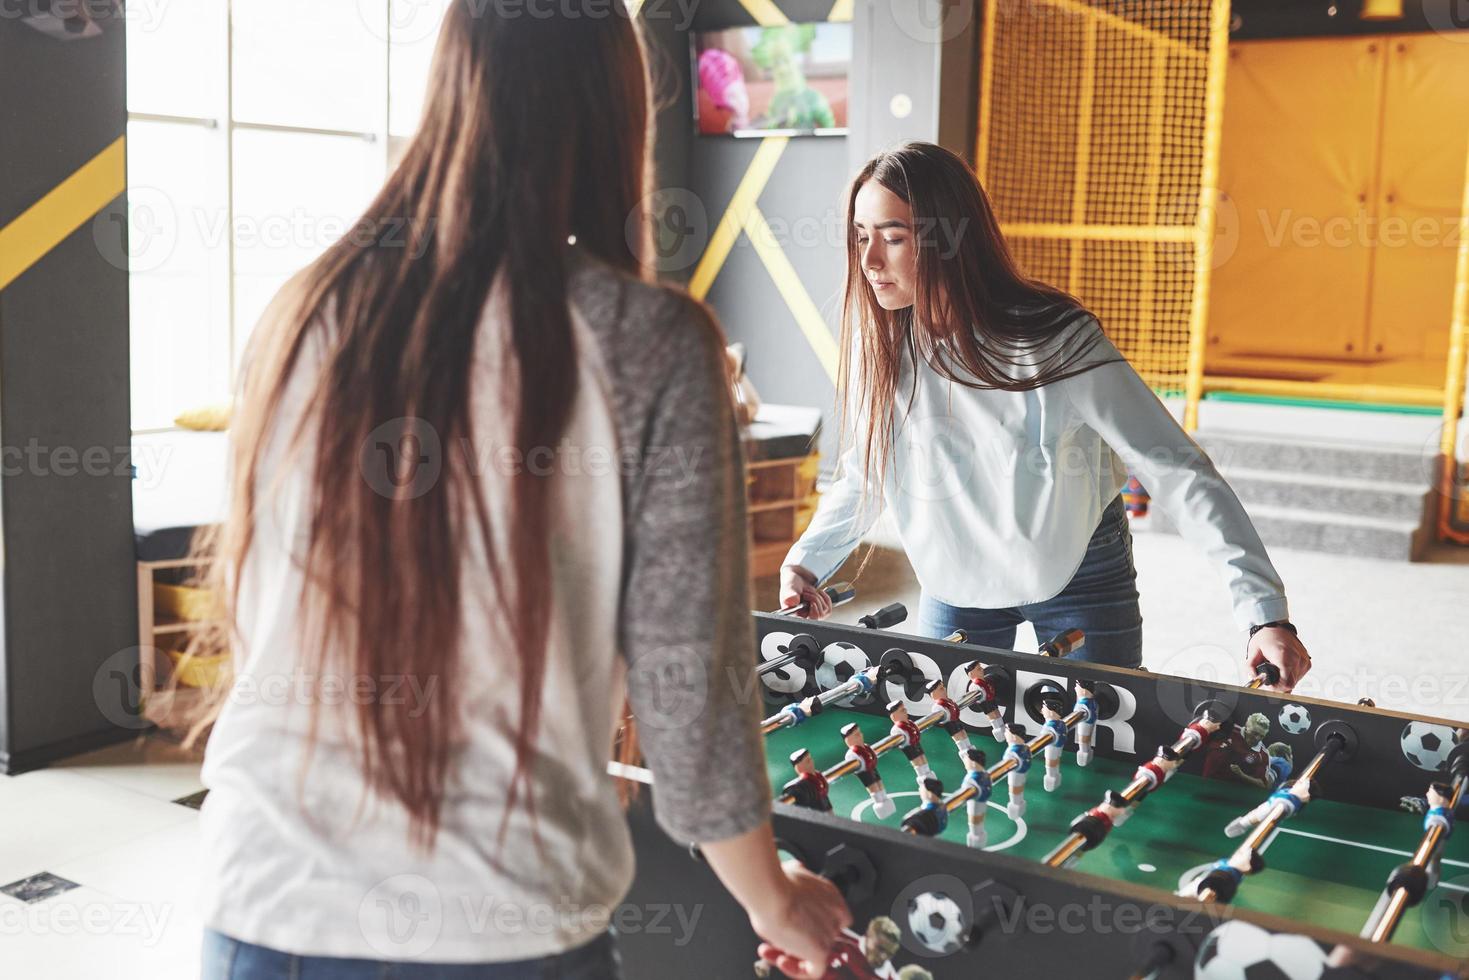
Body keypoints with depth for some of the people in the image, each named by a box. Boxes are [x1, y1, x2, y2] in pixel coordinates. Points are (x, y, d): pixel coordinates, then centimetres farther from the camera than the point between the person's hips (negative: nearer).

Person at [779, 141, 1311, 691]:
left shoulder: (1054, 341, -26)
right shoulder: (879, 340, -13)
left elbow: (1178, 472, -26)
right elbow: (864, 471, 4)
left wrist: (1265, 612, -32)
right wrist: (807, 563, -7)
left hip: (1079, 577, -3)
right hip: (954, 583, 3)